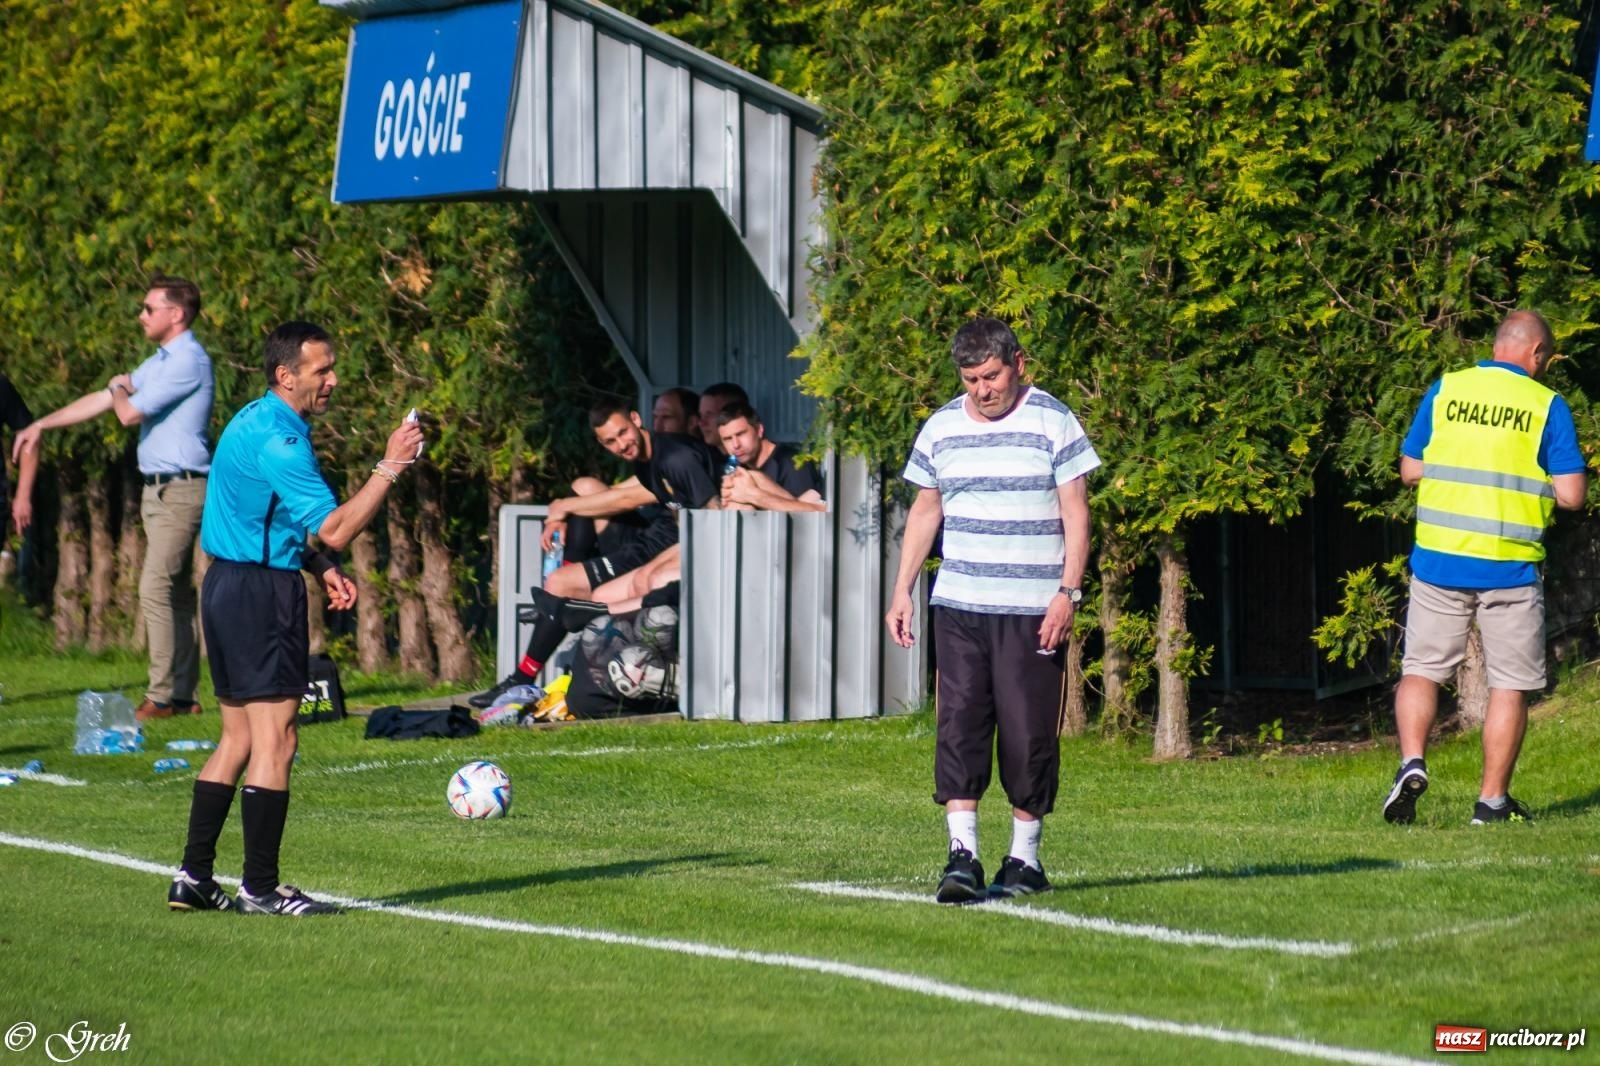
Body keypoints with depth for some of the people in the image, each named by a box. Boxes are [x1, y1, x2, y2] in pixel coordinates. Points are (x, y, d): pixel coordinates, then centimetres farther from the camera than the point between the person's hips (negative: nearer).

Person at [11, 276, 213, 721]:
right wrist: (41, 426, 26)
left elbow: (129, 414, -17)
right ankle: (184, 693, 10)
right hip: (158, 489, 10)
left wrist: (120, 388, 6)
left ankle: (163, 696, -14)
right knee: (177, 591, 9)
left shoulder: (188, 362, -14)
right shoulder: (160, 362, 18)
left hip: (180, 490, -10)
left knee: (156, 588, -14)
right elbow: (99, 401, 24)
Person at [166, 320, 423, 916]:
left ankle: (193, 877, 15)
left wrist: (321, 568, 14)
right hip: (262, 593, -11)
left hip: (227, 586, 11)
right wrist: (390, 467, -20)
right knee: (275, 742, -7)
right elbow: (336, 528, -23)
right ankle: (260, 889, -6)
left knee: (239, 739, 14)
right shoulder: (277, 439, -18)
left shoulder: (258, 422, 15)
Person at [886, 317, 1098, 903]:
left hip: (1033, 612, -3)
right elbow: (925, 510, 19)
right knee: (959, 724, -6)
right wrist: (902, 590, 13)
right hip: (958, 606, 3)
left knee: (1028, 732, -2)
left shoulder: (1053, 423, -1)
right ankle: (962, 854, -9)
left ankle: (1025, 859, 8)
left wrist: (1067, 593, -12)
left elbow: (1075, 513, -3)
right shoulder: (940, 428, 11)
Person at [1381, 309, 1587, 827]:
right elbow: (1571, 494, -6)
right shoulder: (1548, 406, -3)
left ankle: (1412, 761, -11)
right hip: (1511, 569, -2)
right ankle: (1492, 800, 8)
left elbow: (1410, 470, 8)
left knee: (1422, 669, 11)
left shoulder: (1443, 391, 4)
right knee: (1510, 686, 8)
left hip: (1439, 560, 2)